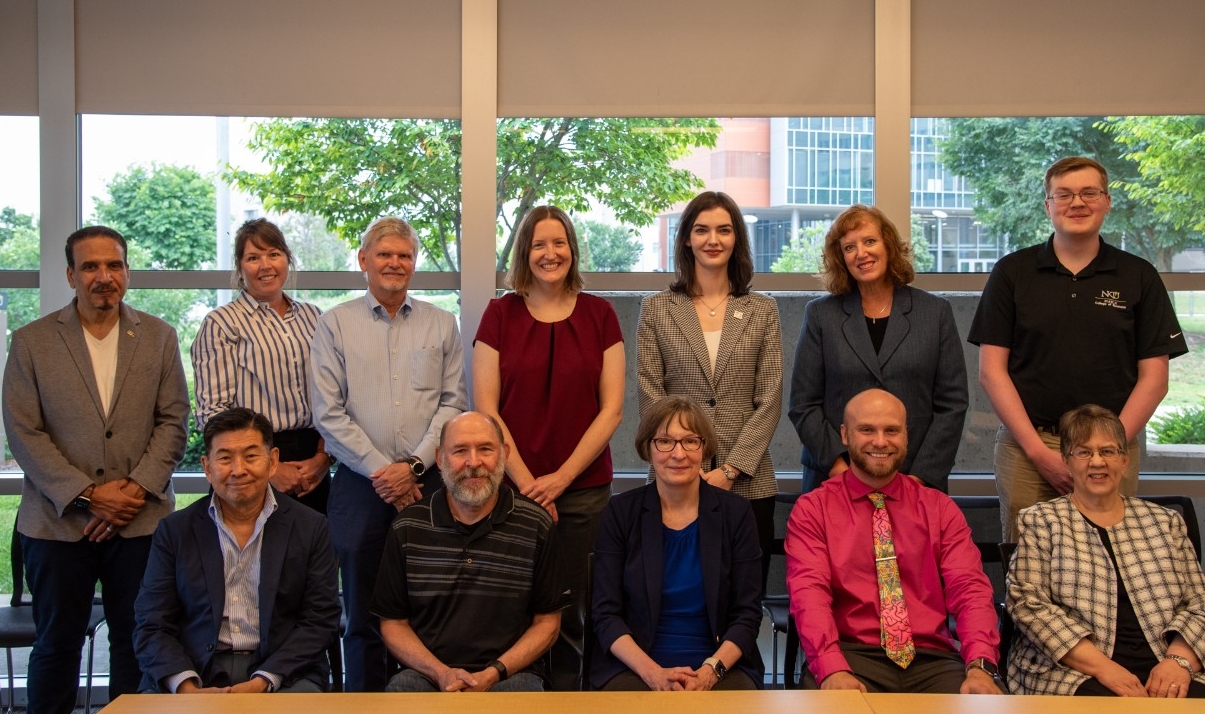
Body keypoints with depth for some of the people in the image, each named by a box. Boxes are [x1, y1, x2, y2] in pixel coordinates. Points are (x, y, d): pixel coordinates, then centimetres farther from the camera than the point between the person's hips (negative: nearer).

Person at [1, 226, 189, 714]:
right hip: (58, 521, -1)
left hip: (140, 519, 1)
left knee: (136, 641, 7)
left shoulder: (158, 336, 6)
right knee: (57, 641, 10)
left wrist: (135, 489, -10)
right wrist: (88, 495, -11)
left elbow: (173, 421, 3)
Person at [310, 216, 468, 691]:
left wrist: (414, 465, -9)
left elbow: (453, 403, 3)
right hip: (360, 484, -1)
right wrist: (381, 470, -9)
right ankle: (364, 697, 18)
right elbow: (328, 413, -2)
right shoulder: (335, 324, 5)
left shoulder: (441, 324, 9)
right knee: (363, 609, 6)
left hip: (427, 482, 1)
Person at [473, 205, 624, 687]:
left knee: (571, 610, 2)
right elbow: (485, 409, 0)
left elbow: (611, 409, 2)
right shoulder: (501, 314, 4)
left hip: (584, 489, 0)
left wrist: (562, 476, -7)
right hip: (512, 487, 0)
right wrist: (526, 482, -7)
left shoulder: (599, 314, 5)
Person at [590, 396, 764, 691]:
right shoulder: (621, 512, 3)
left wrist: (711, 670, -14)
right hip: (634, 666, 0)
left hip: (721, 664, 1)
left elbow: (747, 613, 3)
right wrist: (653, 672, -15)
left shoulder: (735, 512, 4)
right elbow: (606, 614, -1)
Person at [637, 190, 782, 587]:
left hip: (748, 483, 1)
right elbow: (650, 399, 1)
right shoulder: (656, 309, 6)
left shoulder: (762, 310, 8)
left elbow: (769, 400, 2)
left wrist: (729, 470, -7)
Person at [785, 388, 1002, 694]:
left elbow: (970, 590, 1)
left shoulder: (940, 509, 13)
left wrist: (980, 666, -18)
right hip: (852, 656, -2)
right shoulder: (812, 510, 6)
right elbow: (809, 593, -8)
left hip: (932, 660, 2)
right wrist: (833, 670, -26)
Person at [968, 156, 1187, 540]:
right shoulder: (1012, 272, 4)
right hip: (1025, 450, 0)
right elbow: (991, 371, 0)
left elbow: (1154, 377, 5)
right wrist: (1038, 450, -8)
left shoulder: (1139, 277, 7)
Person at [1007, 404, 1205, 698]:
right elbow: (1028, 604, -5)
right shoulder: (1039, 522, 7)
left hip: (1164, 675, 4)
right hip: (1073, 674, -4)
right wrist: (1102, 666, -15)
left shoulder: (1165, 522, 18)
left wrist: (1180, 660, -8)